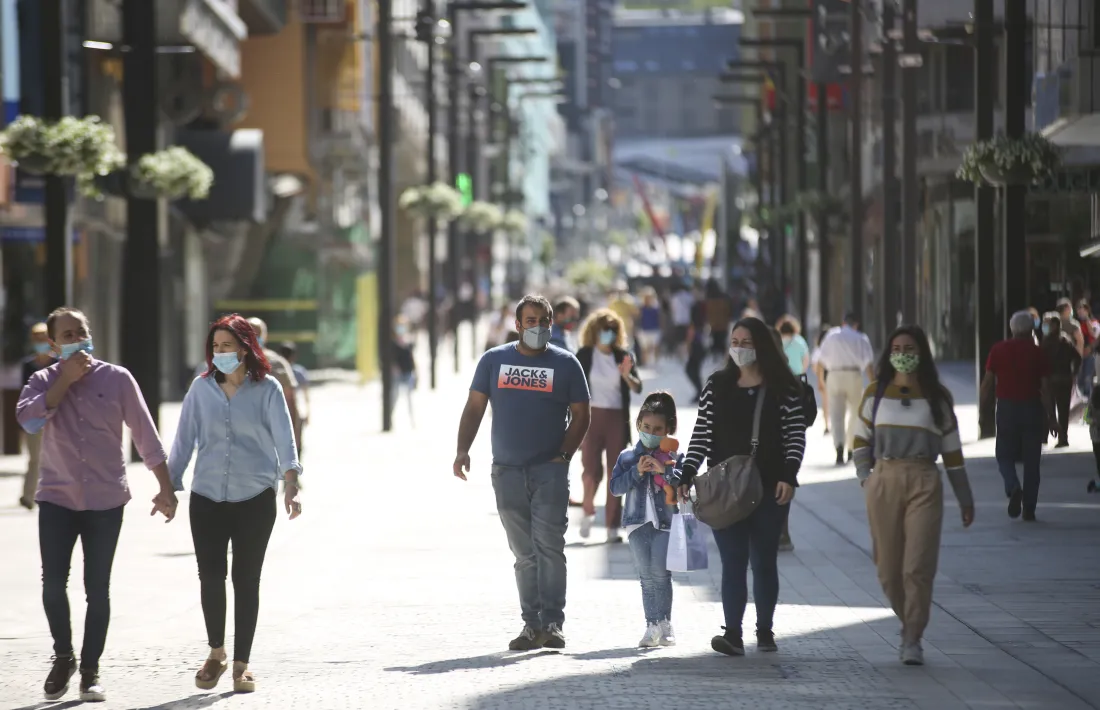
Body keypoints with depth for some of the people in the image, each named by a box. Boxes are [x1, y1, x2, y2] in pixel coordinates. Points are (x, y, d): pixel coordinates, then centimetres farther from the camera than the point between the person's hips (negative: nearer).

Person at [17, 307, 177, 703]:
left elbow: (145, 435, 1)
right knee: (53, 582, -10)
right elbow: (28, 419, -17)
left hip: (106, 500, 0)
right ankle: (63, 658, 12)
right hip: (57, 499, 1)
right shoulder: (43, 382, 3)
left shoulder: (116, 379, -1)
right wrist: (66, 379, -16)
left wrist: (165, 488, -1)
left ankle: (90, 671, 12)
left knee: (98, 589, 1)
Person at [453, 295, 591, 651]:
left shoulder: (565, 363, 5)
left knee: (548, 544, -13)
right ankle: (532, 624, 10)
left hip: (549, 470, -2)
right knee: (524, 552, 6)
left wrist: (564, 455, -6)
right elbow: (474, 407, 9)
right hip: (507, 471, 2)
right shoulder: (494, 360, 9)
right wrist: (463, 450, -4)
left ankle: (552, 623, -13)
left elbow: (580, 415, 6)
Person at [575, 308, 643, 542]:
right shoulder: (584, 355, -1)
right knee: (592, 469, -9)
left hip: (617, 418, 2)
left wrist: (627, 376, -23)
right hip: (592, 416, -2)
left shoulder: (622, 356, 3)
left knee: (615, 473, 2)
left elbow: (637, 387, -3)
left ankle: (613, 527, 7)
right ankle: (588, 511, 20)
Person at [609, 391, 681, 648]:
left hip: (665, 521, -2)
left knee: (660, 573, -8)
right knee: (646, 575, 2)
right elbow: (615, 486, 0)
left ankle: (664, 623, -1)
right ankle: (653, 625, 4)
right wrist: (637, 472, -13)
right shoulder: (627, 457, 8)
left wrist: (664, 472, -17)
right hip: (637, 521, 2)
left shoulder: (673, 458, 3)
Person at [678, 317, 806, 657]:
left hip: (769, 488, -1)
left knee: (764, 561, 8)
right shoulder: (717, 386, 7)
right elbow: (701, 434, 7)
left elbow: (796, 435, 0)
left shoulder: (782, 388, 2)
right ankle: (732, 634, -13)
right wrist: (686, 475, -1)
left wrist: (789, 476, -11)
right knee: (733, 562, -7)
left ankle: (765, 630, 19)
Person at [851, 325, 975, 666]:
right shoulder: (875, 393, 9)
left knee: (918, 567, -10)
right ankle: (909, 623, 25)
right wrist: (865, 477, 1)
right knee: (889, 569, 3)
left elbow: (952, 449, 9)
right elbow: (861, 439, 16)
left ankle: (913, 641, -4)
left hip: (924, 484, -2)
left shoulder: (937, 396, 7)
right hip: (884, 482, 2)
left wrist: (965, 499, 10)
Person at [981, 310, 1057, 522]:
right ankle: (1029, 509, 6)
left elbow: (987, 384, 0)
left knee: (1005, 456, 11)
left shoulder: (998, 350, 0)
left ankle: (1013, 488, -19)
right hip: (1032, 409, 0)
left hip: (1006, 408, 0)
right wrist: (1051, 418, 2)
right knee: (1031, 461, 7)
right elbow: (1045, 389, -4)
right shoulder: (1037, 353, -3)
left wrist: (982, 412, 8)